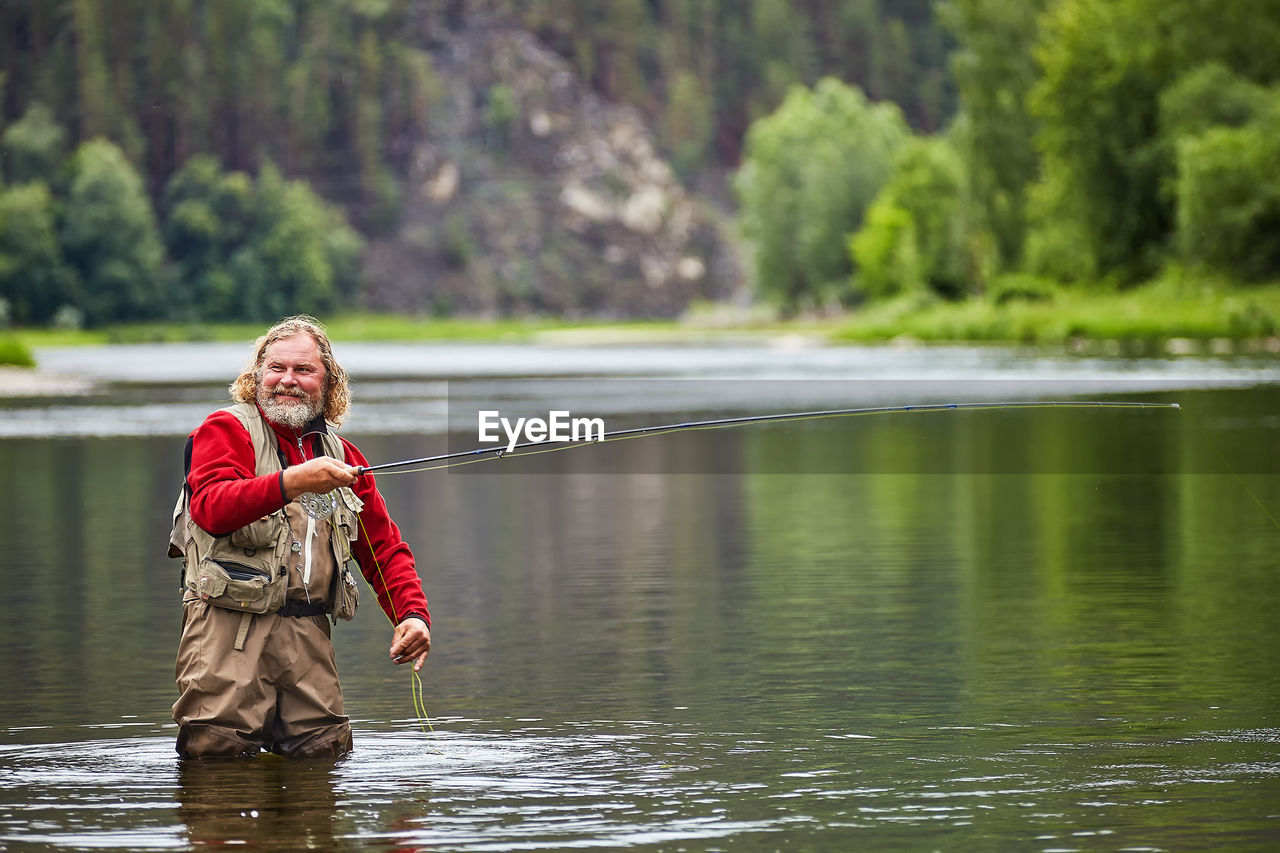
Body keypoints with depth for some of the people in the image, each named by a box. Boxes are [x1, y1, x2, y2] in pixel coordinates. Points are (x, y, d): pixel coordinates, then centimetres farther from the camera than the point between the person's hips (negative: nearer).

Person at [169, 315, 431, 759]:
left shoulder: (341, 455, 21)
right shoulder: (227, 430, 4)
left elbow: (384, 547, 21)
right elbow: (210, 506, -17)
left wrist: (413, 613, 2)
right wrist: (292, 482, -30)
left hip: (308, 632, 5)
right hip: (230, 622, -5)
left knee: (325, 752, -2)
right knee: (219, 755, -10)